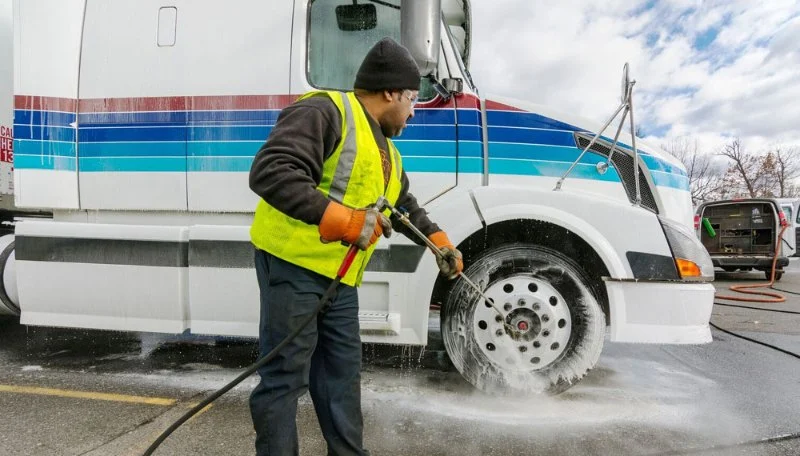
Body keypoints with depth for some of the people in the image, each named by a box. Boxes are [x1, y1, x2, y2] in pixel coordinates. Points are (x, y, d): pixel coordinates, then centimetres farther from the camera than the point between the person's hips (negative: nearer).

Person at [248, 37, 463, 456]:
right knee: (286, 375, 1)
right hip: (292, 263, -9)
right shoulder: (325, 112, -13)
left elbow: (405, 206, 30)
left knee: (342, 371, 17)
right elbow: (269, 172, -25)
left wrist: (439, 240, 23)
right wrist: (340, 217, -31)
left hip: (339, 275, 9)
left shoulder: (385, 150, 18)